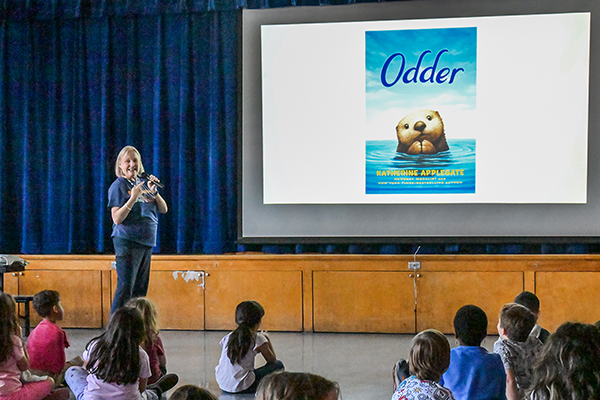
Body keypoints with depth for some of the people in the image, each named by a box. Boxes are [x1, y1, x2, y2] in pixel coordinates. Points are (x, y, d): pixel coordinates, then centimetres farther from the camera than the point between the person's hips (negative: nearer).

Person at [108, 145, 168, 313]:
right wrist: (133, 198, -23)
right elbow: (117, 219, -13)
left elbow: (163, 209, 10)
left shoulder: (144, 183, 13)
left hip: (147, 242, 7)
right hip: (127, 240, -7)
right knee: (125, 287, -12)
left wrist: (154, 192, -7)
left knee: (140, 289, 10)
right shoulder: (118, 185, -4)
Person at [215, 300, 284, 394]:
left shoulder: (228, 337, 8)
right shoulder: (257, 339, -7)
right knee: (278, 365, 8)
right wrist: (267, 339, 18)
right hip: (241, 387, -6)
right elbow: (272, 360, 5)